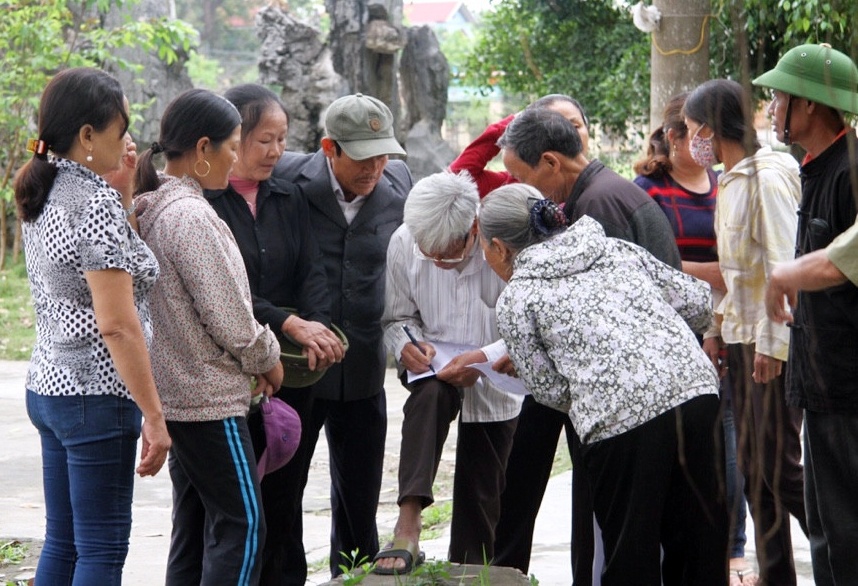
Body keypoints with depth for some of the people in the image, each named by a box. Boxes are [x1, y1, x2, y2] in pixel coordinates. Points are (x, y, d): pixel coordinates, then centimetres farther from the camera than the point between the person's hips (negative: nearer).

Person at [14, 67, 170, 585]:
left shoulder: (46, 197, 9)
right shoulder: (97, 204, -18)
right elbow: (117, 325, -20)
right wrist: (154, 416, -17)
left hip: (49, 386, 9)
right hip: (97, 395, -9)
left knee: (63, 542, 14)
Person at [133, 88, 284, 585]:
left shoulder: (154, 207, 9)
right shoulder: (190, 216, -19)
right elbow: (228, 316, -18)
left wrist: (254, 358, 13)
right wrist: (267, 359, -1)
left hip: (176, 391, 10)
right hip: (209, 397, -10)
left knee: (193, 522, 12)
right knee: (242, 523, -6)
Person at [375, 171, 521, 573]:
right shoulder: (404, 242, -14)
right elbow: (397, 316, 3)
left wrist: (484, 358, -33)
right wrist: (406, 344, -19)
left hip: (495, 380, 0)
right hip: (434, 362, 0)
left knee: (481, 495, 6)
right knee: (428, 396, -36)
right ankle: (407, 528, -44)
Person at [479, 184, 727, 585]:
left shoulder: (515, 299, 8)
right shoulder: (617, 249, 20)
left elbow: (551, 390, 6)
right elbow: (698, 303, 18)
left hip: (621, 422, -5)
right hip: (696, 391, 5)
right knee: (702, 550, 15)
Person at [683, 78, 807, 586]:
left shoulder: (767, 178, -14)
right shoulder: (732, 181, 14)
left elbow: (785, 265, -20)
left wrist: (772, 343, -21)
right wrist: (720, 329, 16)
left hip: (772, 343, -9)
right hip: (743, 337, 9)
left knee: (779, 466, -9)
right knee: (753, 468, 9)